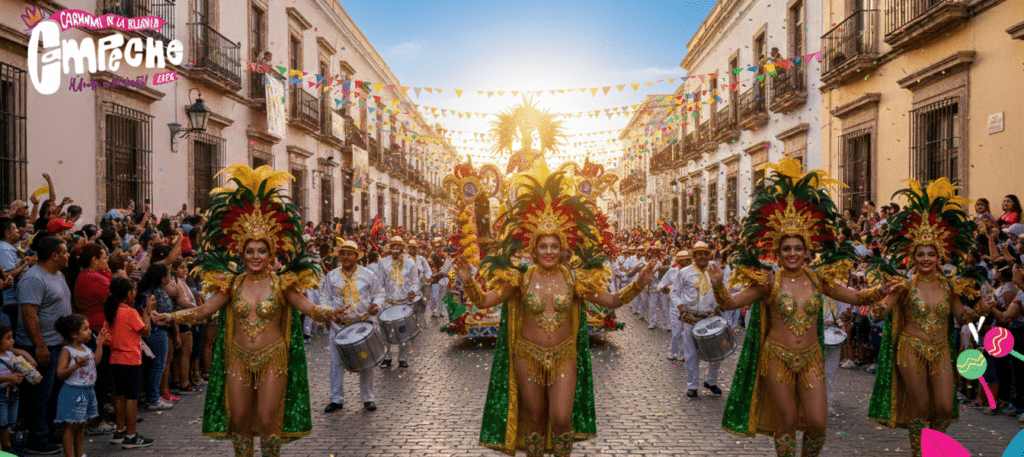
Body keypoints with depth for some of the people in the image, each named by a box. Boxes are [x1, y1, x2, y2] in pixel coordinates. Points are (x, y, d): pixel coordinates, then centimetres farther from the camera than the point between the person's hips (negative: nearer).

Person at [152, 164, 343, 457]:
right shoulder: (232, 283, 3)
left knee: (268, 421, 1)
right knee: (239, 420, 10)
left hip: (273, 359, -2)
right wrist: (172, 317, -13)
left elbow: (308, 307, -14)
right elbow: (204, 310, 0)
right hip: (238, 359, 3)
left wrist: (326, 313, -35)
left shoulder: (281, 283, -5)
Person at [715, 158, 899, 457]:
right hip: (777, 358, -2)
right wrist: (718, 285, -30)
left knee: (817, 423, 0)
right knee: (787, 423, 5)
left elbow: (855, 298, 10)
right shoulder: (768, 282, -8)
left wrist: (876, 293, -9)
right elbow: (729, 303, -11)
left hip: (811, 359, 3)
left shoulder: (818, 278, 1)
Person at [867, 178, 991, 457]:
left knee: (945, 407, -2)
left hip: (941, 350, 3)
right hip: (911, 350, -3)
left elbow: (961, 317, 8)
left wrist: (978, 310, -11)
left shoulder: (949, 285, 5)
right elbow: (880, 311, -13)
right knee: (920, 407, 3)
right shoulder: (905, 284, -5)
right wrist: (878, 309, -35)